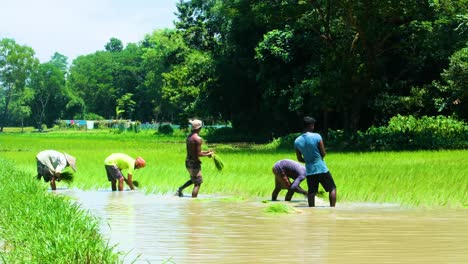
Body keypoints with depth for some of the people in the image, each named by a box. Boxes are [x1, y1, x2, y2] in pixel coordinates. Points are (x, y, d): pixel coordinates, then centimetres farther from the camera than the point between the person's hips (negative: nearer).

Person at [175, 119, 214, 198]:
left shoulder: (188, 137, 8)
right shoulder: (198, 139, -19)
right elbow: (198, 154, -19)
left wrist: (205, 152, 18)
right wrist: (208, 154, -4)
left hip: (188, 162, 9)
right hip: (194, 163, -9)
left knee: (193, 180, 27)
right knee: (197, 183, 1)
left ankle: (180, 189, 16)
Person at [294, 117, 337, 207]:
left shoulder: (297, 141, 1)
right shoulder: (317, 136, -12)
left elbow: (300, 159, 8)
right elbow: (323, 153, -7)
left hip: (309, 170, 4)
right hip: (321, 169, -4)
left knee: (311, 193, 9)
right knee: (332, 188, 8)